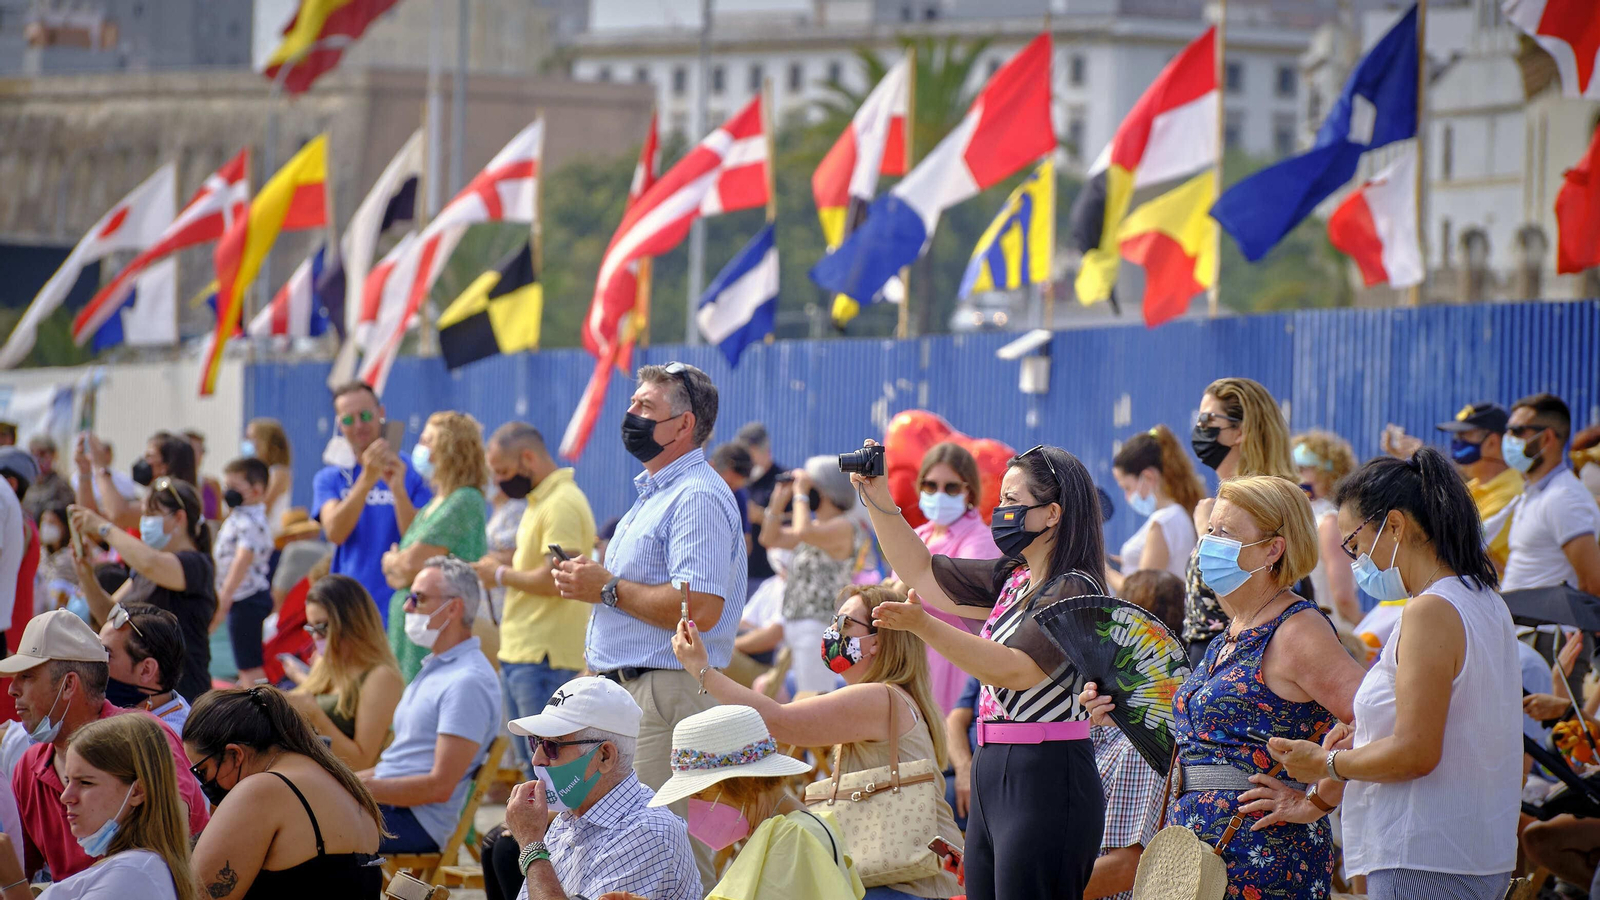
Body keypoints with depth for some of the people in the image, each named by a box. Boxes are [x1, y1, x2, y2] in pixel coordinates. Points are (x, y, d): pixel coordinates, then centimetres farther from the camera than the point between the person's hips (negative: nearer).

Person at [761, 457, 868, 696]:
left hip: (820, 625, -11)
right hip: (797, 623, 11)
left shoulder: (845, 527, -13)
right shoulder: (818, 526, 18)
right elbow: (771, 539, 25)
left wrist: (801, 494, -16)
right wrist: (780, 499, 13)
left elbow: (803, 532, -31)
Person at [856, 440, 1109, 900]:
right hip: (994, 774, 9)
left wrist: (923, 626, -30)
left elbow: (1012, 669, -23)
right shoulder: (1013, 579, 15)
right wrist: (878, 499, 15)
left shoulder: (1075, 590, -12)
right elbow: (922, 572, 25)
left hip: (1047, 780, -9)